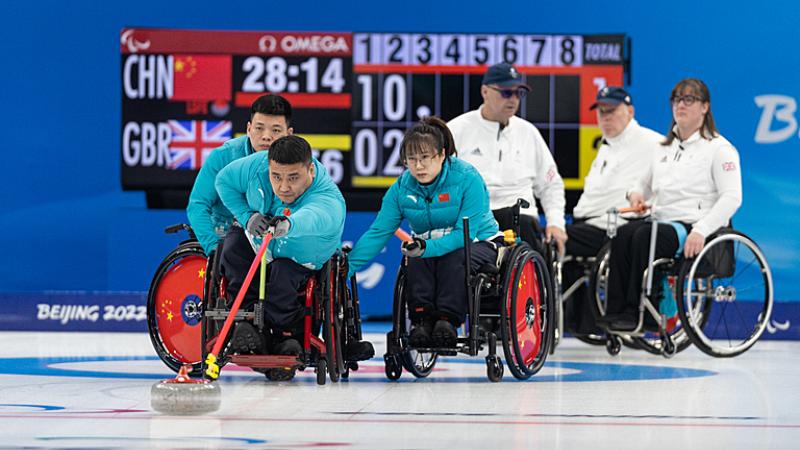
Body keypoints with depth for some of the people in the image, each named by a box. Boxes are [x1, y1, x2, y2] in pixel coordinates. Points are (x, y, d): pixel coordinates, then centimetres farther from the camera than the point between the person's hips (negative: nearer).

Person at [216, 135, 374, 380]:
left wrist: (287, 225, -88)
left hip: (299, 261, -4)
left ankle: (287, 336, -10)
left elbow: (311, 218, -65)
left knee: (282, 279, -34)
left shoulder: (328, 200, -41)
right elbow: (225, 180, -6)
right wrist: (248, 216, -20)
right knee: (233, 245, -28)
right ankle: (249, 318, -22)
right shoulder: (258, 164, -26)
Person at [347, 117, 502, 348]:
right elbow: (377, 232, -11)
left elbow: (464, 233, -27)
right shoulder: (402, 187, -10)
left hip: (478, 242, -3)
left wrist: (427, 248, -42)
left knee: (456, 258, -36)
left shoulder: (467, 179, -23)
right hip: (429, 246, 3)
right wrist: (347, 265, -23)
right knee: (415, 259, -30)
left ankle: (447, 320, -31)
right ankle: (422, 319, -28)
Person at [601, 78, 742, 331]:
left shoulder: (719, 148, 0)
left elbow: (731, 197, -10)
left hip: (694, 229, -6)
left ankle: (640, 314, -30)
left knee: (645, 236, -33)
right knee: (623, 234, -26)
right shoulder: (665, 147, 23)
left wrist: (700, 232, -22)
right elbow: (647, 182, 35)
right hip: (662, 221, 6)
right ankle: (616, 310, -31)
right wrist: (636, 193, 8)